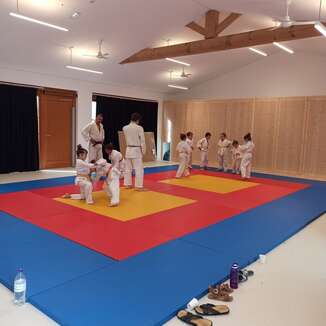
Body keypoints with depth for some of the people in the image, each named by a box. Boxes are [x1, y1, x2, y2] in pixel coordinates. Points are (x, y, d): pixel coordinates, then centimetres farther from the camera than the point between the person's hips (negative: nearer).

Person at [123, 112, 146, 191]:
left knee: (128, 168, 13)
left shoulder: (125, 128, 1)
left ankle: (128, 184, 21)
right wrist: (143, 151, -1)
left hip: (128, 150, 6)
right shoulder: (139, 128, -12)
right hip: (136, 150, -5)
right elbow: (142, 141, -10)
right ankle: (139, 186, 0)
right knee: (139, 169, 0)